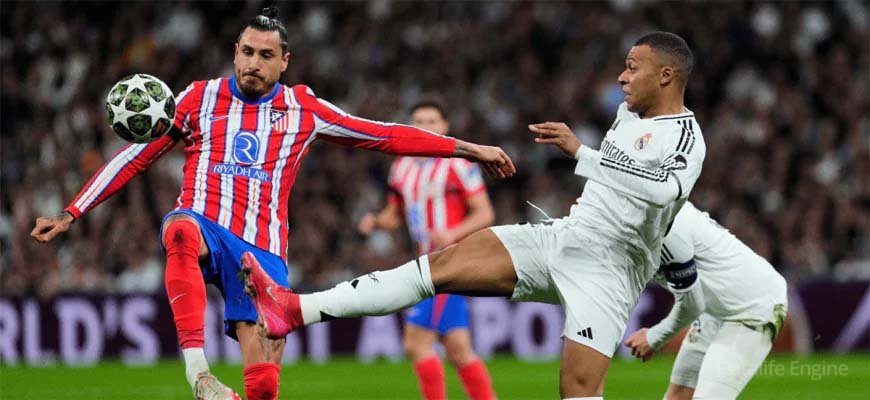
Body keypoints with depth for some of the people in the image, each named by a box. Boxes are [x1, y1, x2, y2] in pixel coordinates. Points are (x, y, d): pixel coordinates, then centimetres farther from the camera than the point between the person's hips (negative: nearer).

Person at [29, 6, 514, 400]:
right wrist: (70, 215, 8)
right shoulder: (200, 98, 9)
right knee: (181, 229, -40)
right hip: (204, 227, -2)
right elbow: (137, 155, 12)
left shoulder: (302, 109, 11)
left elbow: (385, 135, 14)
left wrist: (467, 148, 10)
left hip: (262, 251, 2)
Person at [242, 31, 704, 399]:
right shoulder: (627, 113, 12)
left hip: (607, 269, -7)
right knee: (442, 265, -1)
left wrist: (579, 151, -36)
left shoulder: (686, 138, -16)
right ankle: (298, 310, -5)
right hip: (561, 237, 8)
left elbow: (666, 189, -37)